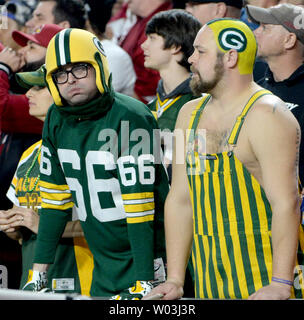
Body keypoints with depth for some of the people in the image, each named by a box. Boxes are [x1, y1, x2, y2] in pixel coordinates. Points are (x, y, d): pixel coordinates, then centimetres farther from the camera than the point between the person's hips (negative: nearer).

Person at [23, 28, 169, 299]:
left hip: (146, 257, -6)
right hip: (105, 267, 6)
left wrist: (144, 282, -21)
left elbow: (139, 203, -19)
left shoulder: (130, 117, -16)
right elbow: (55, 196, 9)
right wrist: (39, 271, 6)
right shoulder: (57, 120, 4)